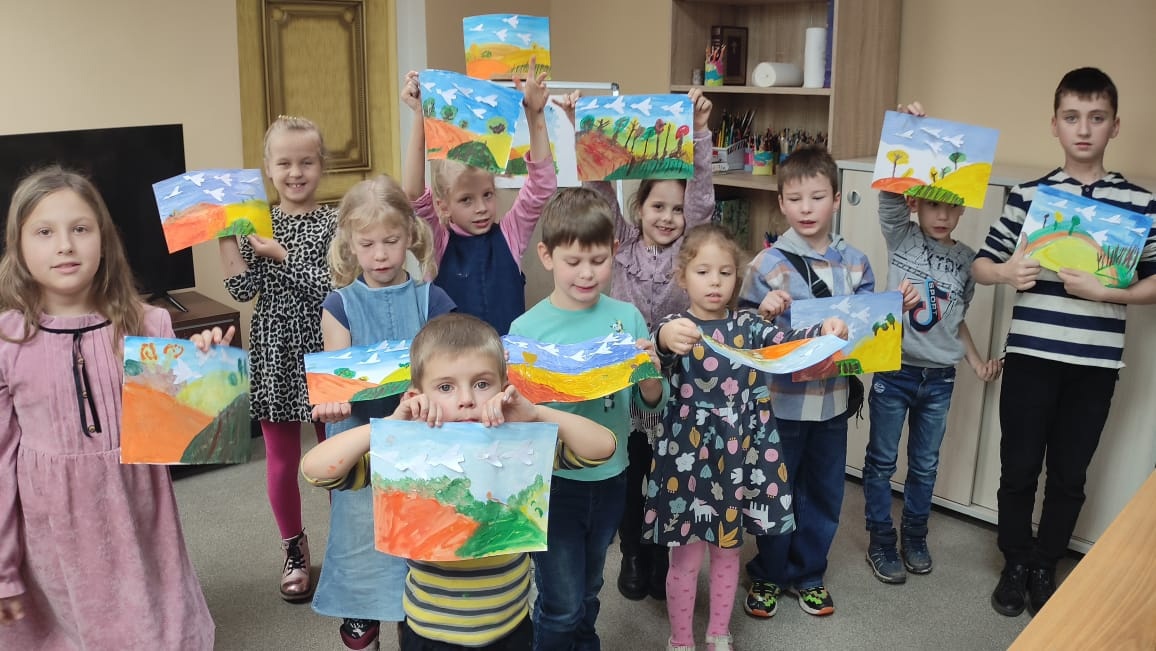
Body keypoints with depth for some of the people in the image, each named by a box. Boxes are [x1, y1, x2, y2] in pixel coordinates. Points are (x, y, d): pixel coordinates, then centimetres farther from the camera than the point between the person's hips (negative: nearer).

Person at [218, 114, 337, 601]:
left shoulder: (333, 223, -5)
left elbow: (331, 288, -16)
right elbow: (242, 290, -6)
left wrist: (281, 254, -19)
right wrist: (226, 237, -14)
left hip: (322, 348, -2)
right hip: (274, 351, 2)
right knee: (281, 458, 11)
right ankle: (294, 551, 30)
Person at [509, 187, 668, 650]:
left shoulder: (626, 317, -5)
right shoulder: (527, 328, -13)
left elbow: (651, 403, 2)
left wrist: (649, 372, -18)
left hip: (610, 477, 3)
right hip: (553, 480, -3)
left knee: (587, 595, 22)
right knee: (561, 606, 5)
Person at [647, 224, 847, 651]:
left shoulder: (747, 326, 4)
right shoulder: (675, 327, -7)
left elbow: (785, 342, -11)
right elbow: (657, 360, -28)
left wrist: (823, 331, -32)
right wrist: (664, 340, -51)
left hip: (738, 456, 4)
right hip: (688, 456, -3)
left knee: (728, 549, 17)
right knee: (686, 555, 6)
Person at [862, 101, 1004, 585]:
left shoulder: (965, 258, 5)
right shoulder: (901, 238, -5)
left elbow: (957, 319, 14)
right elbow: (889, 189, -21)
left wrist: (976, 360, 5)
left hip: (939, 378, 3)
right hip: (893, 370, -3)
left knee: (925, 464, 16)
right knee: (881, 460, 8)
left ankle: (914, 536, 35)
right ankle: (881, 541, 24)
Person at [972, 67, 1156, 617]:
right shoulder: (1026, 195, 2)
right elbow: (979, 266, 4)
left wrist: (1104, 291, -16)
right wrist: (1005, 273, -17)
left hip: (1094, 365, 0)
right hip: (1030, 357, 0)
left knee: (1068, 476, 11)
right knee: (1018, 468, 8)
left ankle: (1045, 568, 30)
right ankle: (1016, 564, 28)